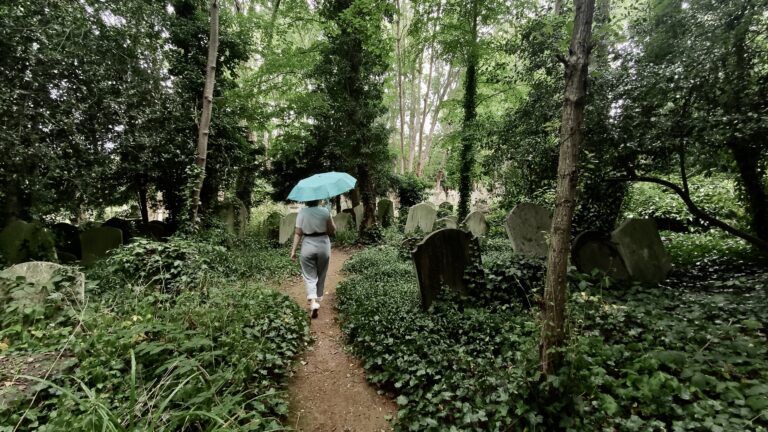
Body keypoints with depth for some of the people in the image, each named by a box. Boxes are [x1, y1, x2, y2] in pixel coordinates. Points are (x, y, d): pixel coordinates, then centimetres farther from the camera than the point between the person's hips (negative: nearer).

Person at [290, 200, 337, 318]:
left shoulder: (302, 213, -5)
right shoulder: (325, 211, -7)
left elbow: (298, 233, -6)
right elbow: (333, 230, -3)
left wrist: (293, 250, -1)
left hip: (308, 246, 0)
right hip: (323, 245, 1)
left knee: (309, 276, 5)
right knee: (321, 276, 16)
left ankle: (313, 302, -13)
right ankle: (318, 300, 29)